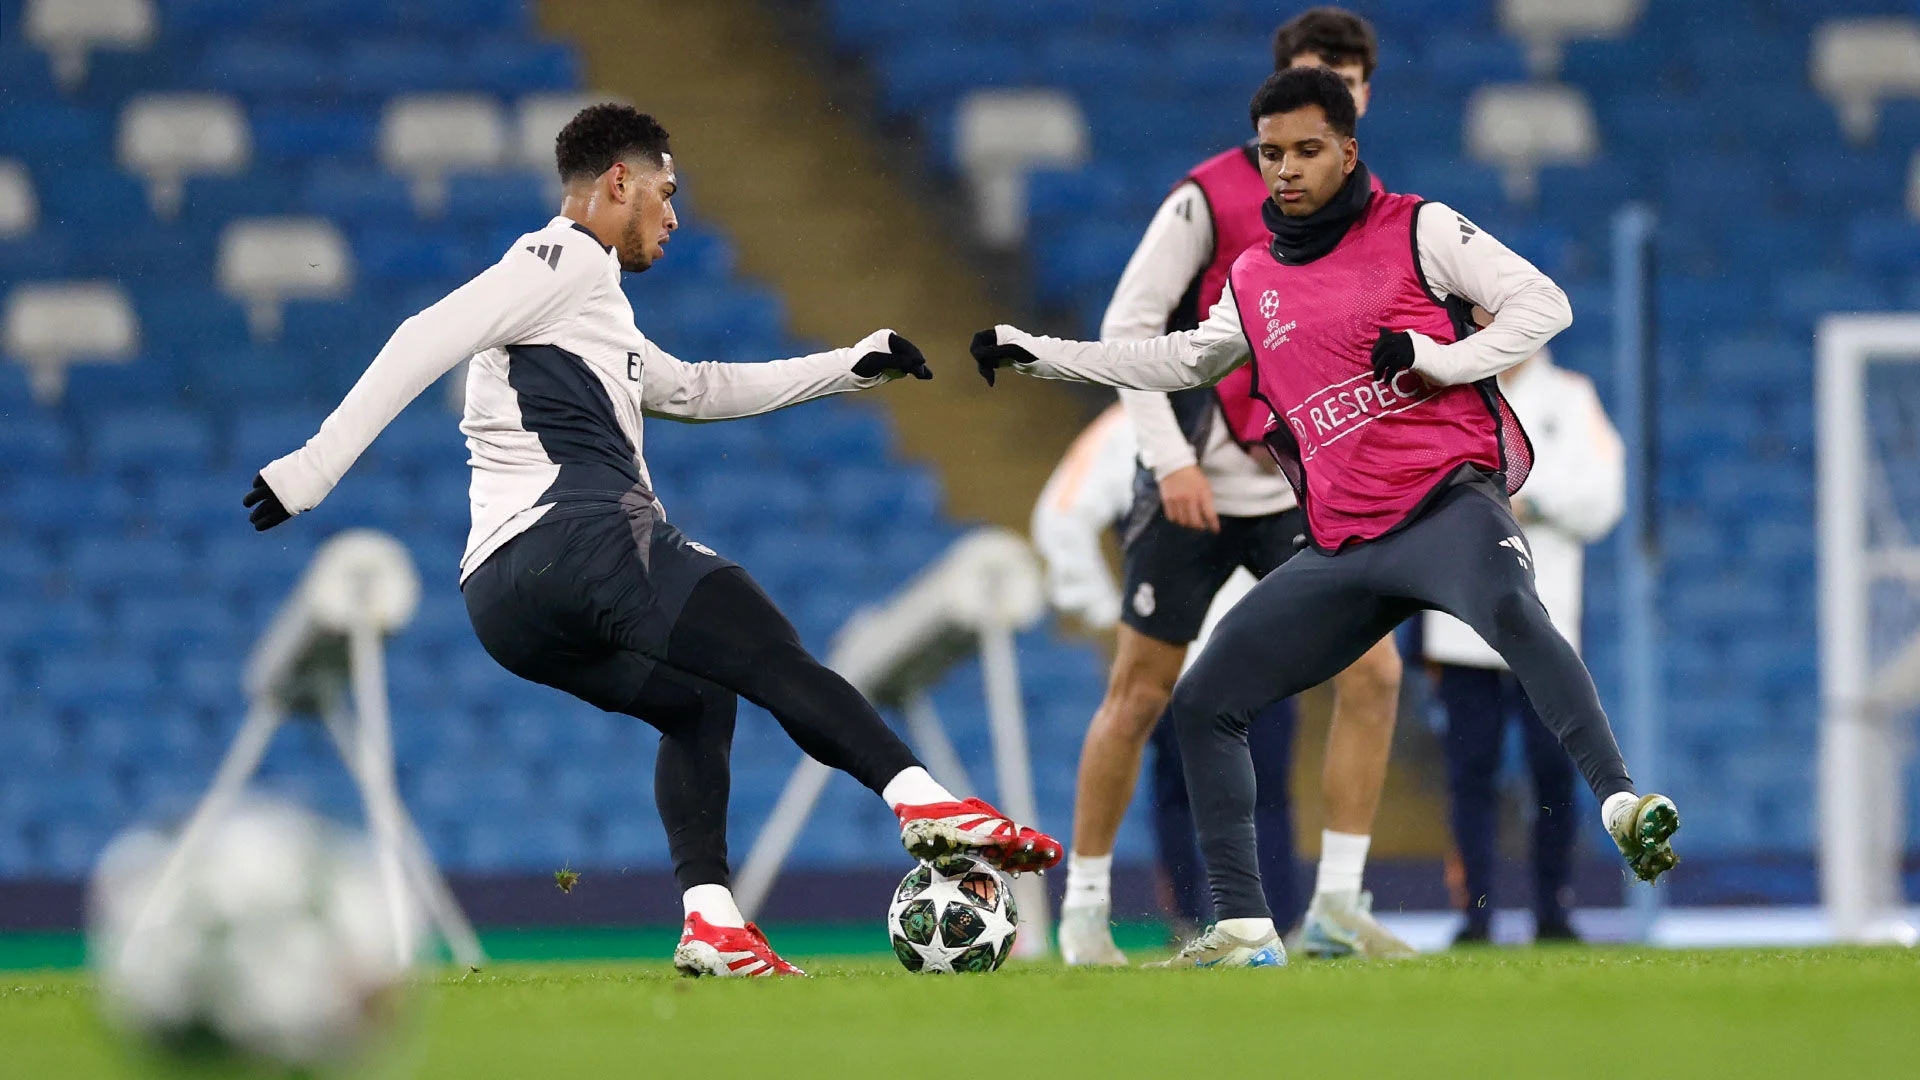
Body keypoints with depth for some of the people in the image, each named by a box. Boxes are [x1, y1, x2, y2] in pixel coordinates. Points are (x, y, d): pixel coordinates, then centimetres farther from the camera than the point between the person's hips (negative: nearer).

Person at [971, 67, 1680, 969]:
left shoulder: (1417, 231, 2)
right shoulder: (1254, 281, 17)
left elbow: (1543, 303, -3)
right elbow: (1179, 361, 32)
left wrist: (1434, 357, -17)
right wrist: (1034, 353, 27)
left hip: (1448, 502, -7)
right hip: (1341, 549, 7)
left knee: (1510, 608, -40)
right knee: (1202, 705, 4)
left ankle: (1620, 804, -49)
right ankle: (1244, 929, 10)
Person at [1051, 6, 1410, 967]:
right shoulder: (1210, 198, -9)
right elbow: (1127, 326, -9)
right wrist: (1172, 456, -16)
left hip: (1304, 494, 4)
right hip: (1194, 491, -4)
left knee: (1372, 670, -11)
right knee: (1139, 695, 1)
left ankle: (1335, 906, -6)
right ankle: (1084, 906, 15)